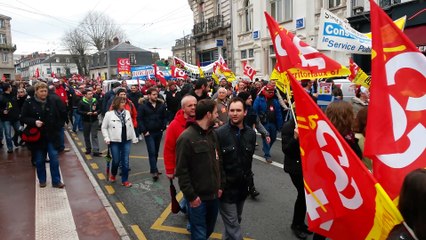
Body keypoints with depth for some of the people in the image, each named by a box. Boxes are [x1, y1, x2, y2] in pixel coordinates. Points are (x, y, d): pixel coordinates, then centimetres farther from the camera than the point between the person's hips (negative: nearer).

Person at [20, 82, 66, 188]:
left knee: (54, 158, -1)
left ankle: (56, 181, 10)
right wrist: (34, 122, -17)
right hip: (37, 136, 1)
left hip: (52, 135, 0)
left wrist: (58, 126, 0)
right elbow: (23, 118, 0)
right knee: (39, 160, 11)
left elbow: (63, 114, 6)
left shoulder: (54, 101, -4)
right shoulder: (29, 103, -4)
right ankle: (42, 180, 28)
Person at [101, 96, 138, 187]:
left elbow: (131, 126, 9)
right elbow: (104, 128, 1)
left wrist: (134, 138, 10)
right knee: (116, 160, 8)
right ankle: (113, 174, 39)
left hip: (126, 141, 3)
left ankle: (125, 180, 15)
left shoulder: (127, 112, 4)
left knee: (125, 161, 4)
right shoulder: (109, 114, -7)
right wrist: (107, 138, -7)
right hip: (115, 141, -3)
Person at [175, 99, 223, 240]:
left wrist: (220, 186, 11)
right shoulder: (186, 138, -17)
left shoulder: (213, 134, 7)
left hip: (214, 194, 7)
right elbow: (181, 171, -16)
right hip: (198, 197, -7)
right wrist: (191, 196, -16)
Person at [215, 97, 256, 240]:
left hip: (242, 185, 5)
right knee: (233, 224, 0)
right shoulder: (219, 133, -16)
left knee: (236, 220, 20)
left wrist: (247, 177, 14)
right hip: (226, 185, -5)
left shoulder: (251, 133, 0)